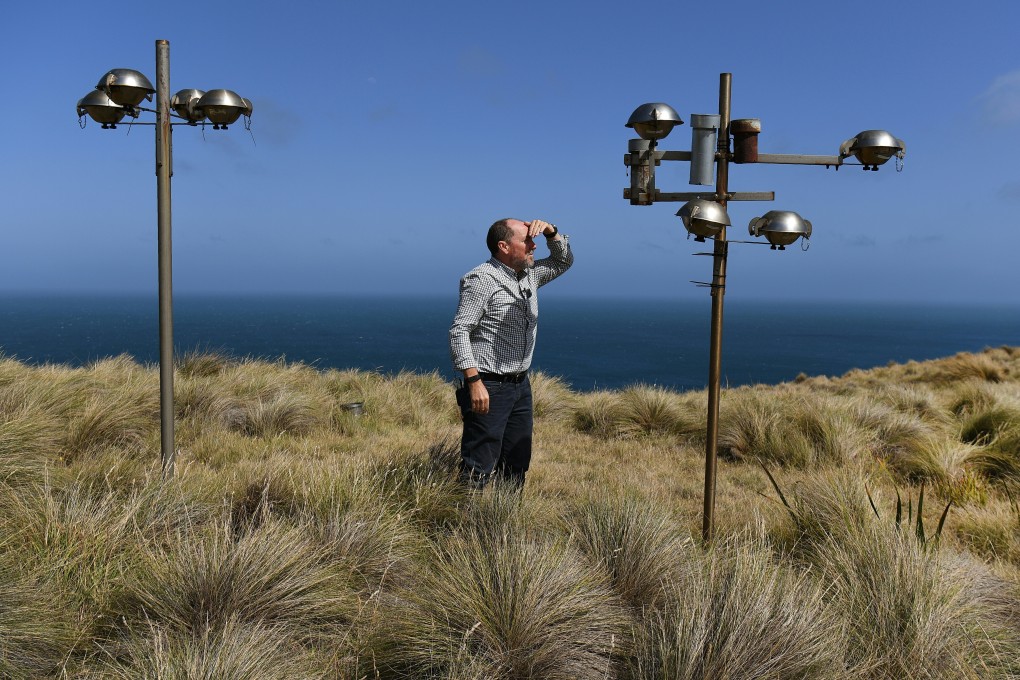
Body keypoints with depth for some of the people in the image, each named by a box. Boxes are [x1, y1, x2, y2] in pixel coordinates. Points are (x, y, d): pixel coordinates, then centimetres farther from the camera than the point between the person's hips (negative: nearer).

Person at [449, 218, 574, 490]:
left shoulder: (530, 274, 12)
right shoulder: (482, 279, -13)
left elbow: (564, 260, 27)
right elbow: (459, 332, -17)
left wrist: (551, 232, 6)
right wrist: (474, 381, -24)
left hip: (521, 385, 9)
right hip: (488, 388, -8)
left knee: (516, 468, 15)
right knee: (479, 469, -7)